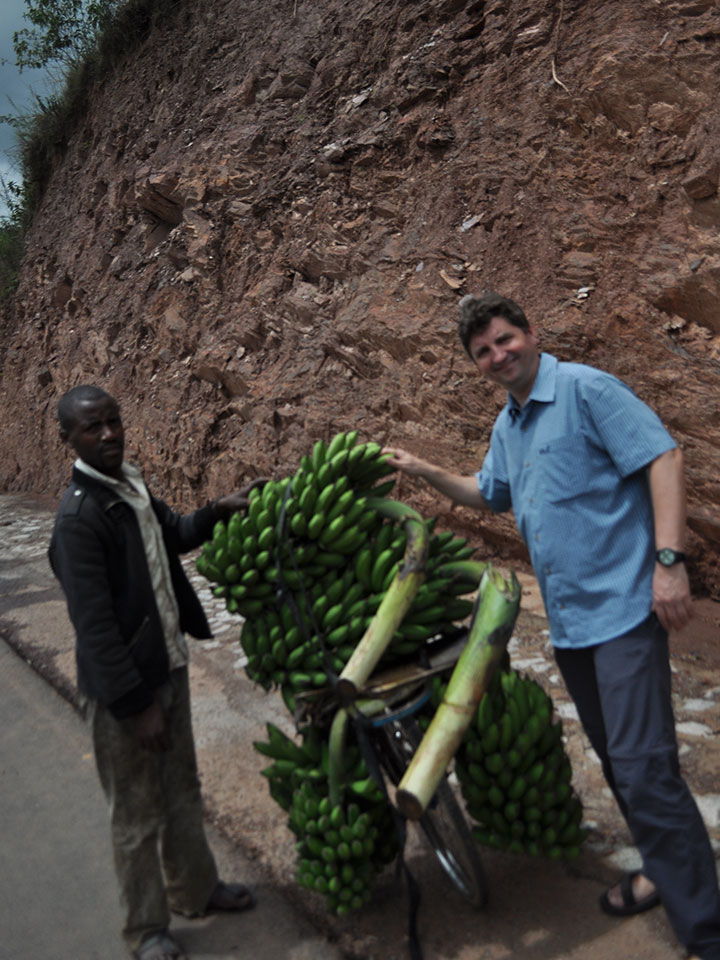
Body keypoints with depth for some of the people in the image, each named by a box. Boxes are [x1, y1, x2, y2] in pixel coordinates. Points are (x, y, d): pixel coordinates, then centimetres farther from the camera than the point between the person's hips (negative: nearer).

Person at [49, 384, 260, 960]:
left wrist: (218, 512, 4)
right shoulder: (79, 517, -24)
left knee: (182, 788, 24)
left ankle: (195, 890, 47)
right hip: (124, 687, -8)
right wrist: (136, 705, -21)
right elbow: (95, 626, -25)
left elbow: (171, 537, 21)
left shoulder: (131, 483, 3)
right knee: (138, 813, 12)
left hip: (168, 666, 8)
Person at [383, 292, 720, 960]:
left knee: (643, 765, -10)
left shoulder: (586, 389, -10)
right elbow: (487, 494, 29)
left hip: (622, 605, -8)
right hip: (568, 617, 8)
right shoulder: (506, 426, 14)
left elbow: (662, 459, -16)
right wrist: (421, 471, 18)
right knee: (614, 756, 18)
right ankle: (665, 872, 37)